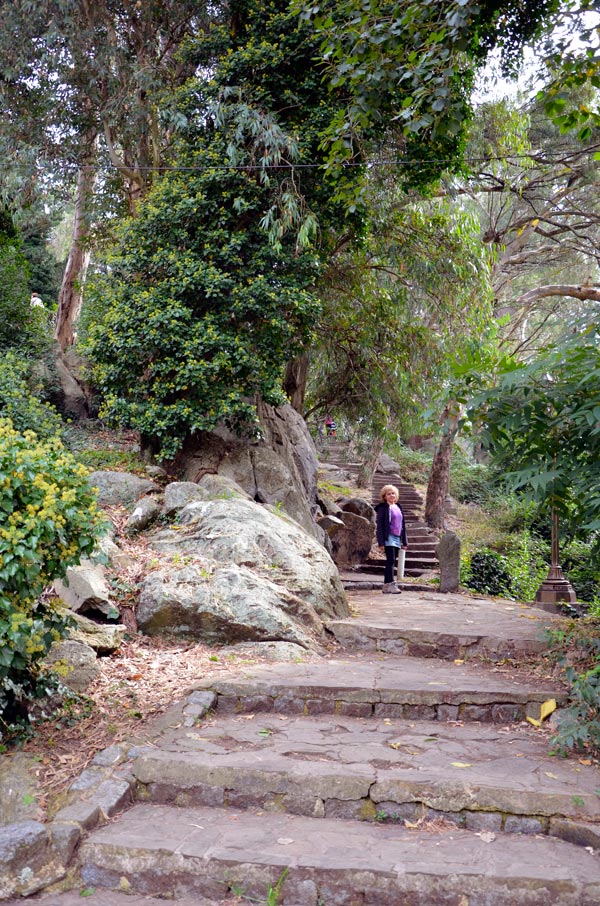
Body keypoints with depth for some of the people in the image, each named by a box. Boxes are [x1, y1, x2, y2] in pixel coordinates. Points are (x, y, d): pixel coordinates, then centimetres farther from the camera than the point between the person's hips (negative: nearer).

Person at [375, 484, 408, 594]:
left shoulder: (398, 507, 16)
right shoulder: (383, 508, -4)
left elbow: (403, 525, 19)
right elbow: (379, 525, -8)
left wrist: (404, 541, 15)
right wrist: (381, 542, -15)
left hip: (397, 538, 7)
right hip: (389, 538, -7)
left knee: (392, 562, 8)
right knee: (391, 561, -13)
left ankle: (386, 585, 13)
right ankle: (390, 584, -15)